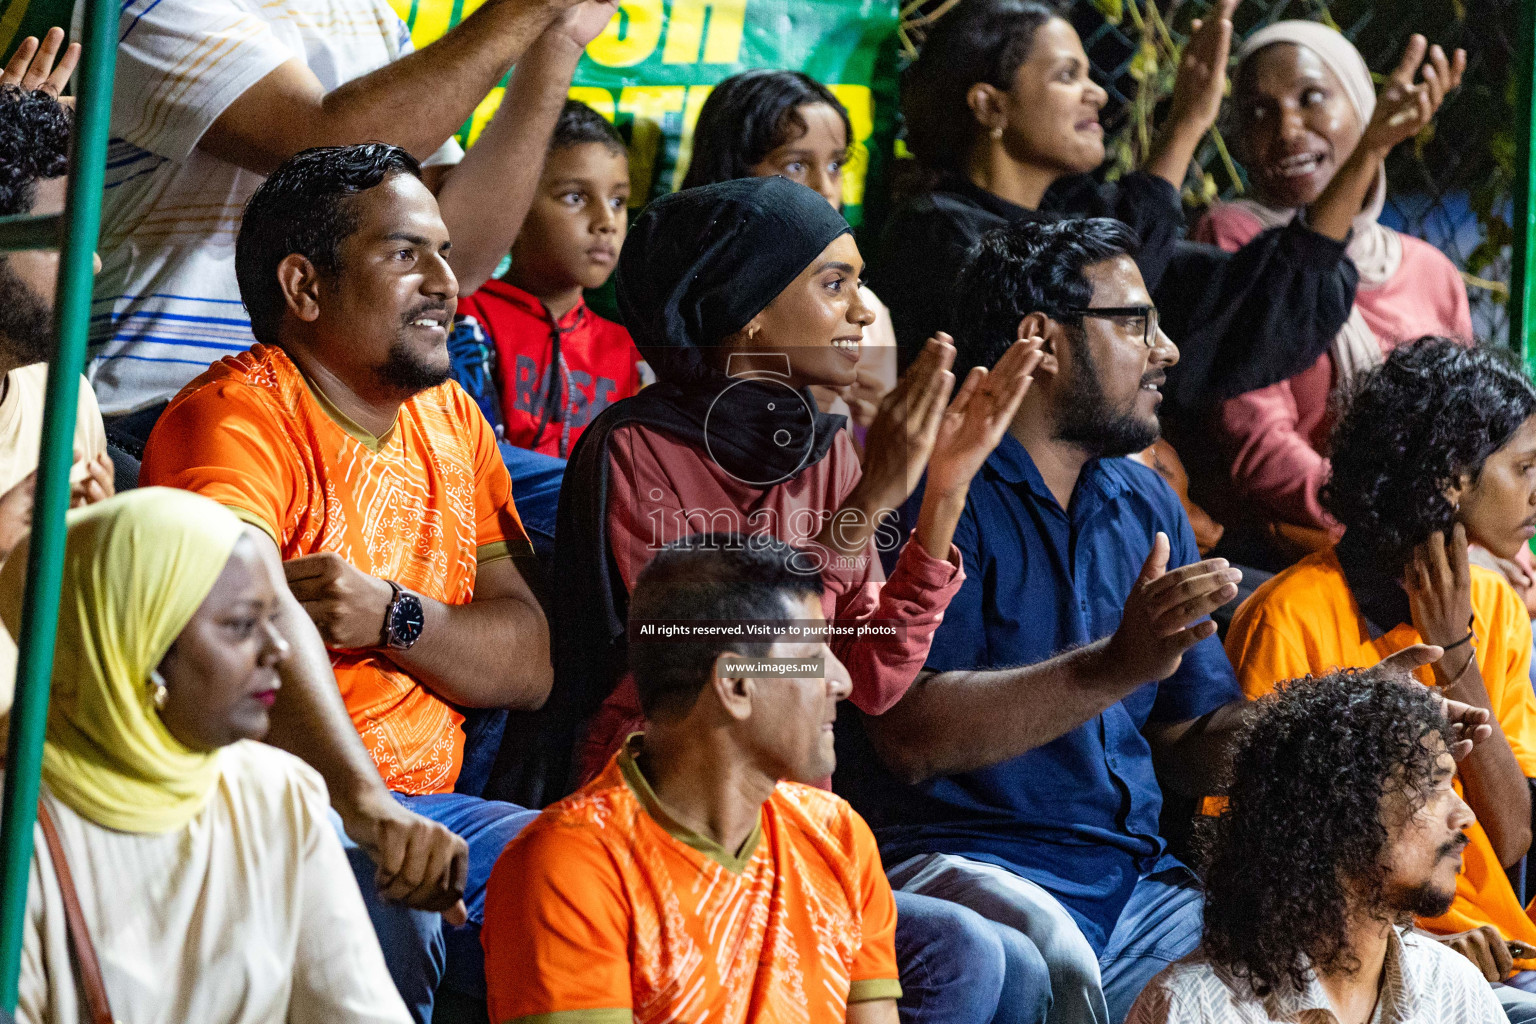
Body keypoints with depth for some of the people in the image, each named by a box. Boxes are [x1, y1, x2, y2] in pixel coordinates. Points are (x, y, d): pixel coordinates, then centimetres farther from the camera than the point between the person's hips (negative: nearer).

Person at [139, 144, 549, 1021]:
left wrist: (391, 616, -14)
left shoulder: (450, 418, 15)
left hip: (433, 802, 7)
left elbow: (529, 666, 8)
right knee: (391, 917, -37)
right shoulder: (236, 421, -11)